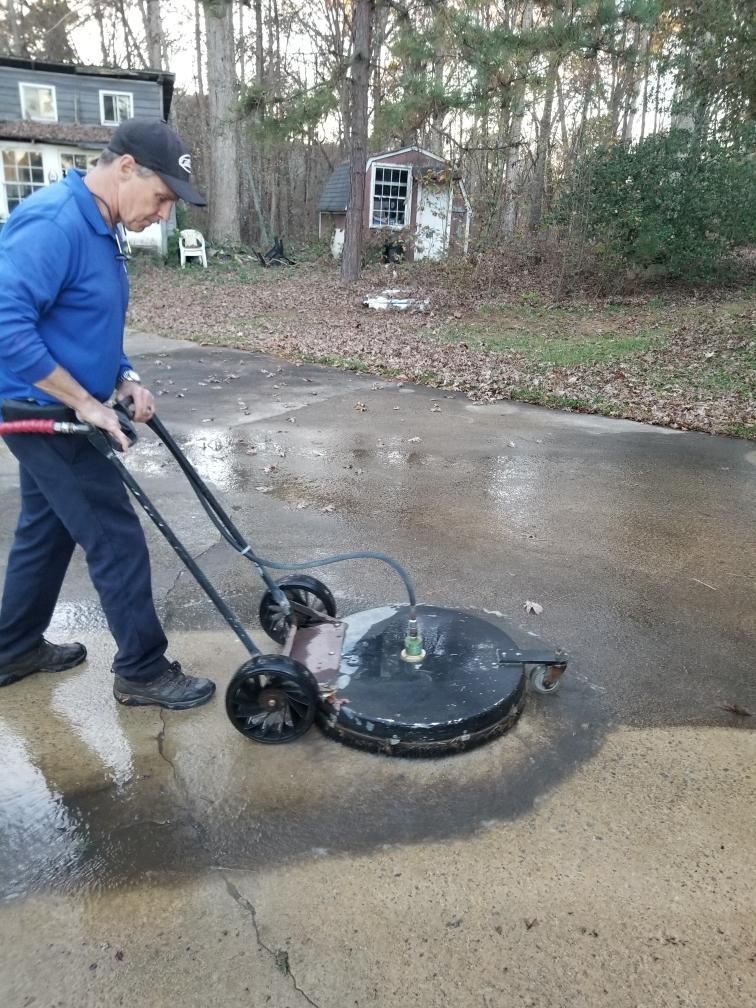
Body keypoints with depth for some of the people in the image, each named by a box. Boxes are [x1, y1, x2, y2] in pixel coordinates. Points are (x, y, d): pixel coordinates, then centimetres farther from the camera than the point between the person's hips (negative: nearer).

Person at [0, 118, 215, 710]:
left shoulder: (100, 229, 10)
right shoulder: (53, 223, -22)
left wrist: (125, 379, 4)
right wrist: (85, 403, -24)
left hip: (52, 411, 10)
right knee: (117, 539, -3)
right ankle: (144, 672, 12)